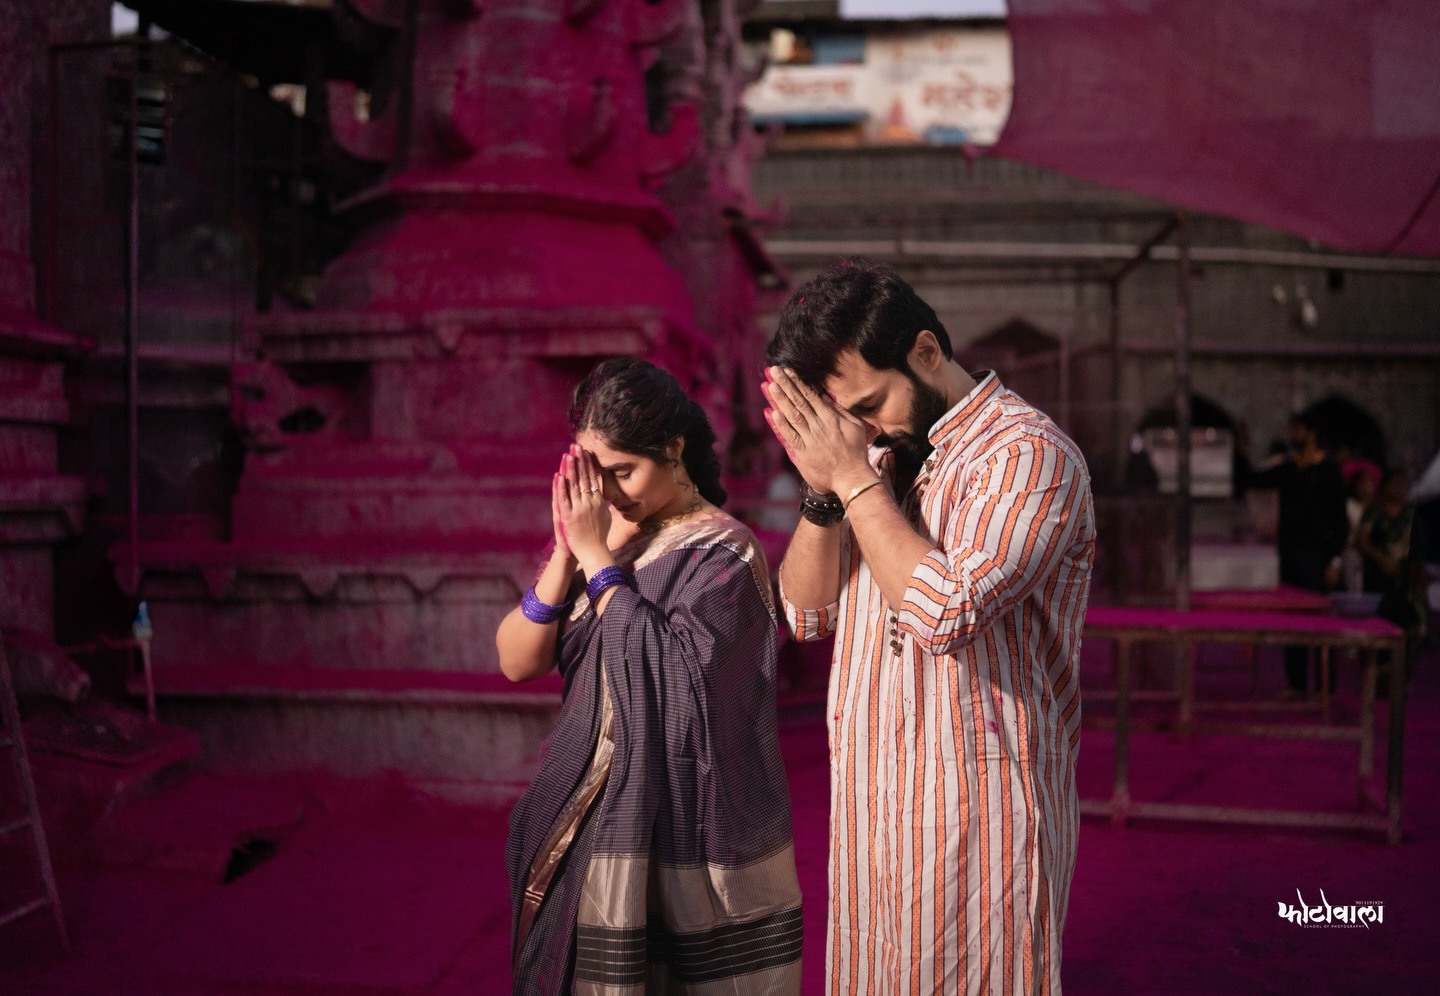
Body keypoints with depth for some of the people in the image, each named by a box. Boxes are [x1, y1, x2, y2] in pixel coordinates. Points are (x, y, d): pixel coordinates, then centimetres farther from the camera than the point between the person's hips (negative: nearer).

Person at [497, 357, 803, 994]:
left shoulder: (721, 552, -11)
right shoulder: (601, 536, 5)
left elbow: (673, 674, -25)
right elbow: (516, 661, 0)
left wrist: (598, 559, -18)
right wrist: (567, 554, -13)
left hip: (688, 834, -6)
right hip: (596, 825, 6)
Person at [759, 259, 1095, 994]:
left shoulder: (1028, 454, -11)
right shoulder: (882, 455, 11)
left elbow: (946, 610, -24)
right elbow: (806, 614, 9)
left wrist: (854, 480, -16)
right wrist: (821, 490, -6)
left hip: (978, 814, -7)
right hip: (872, 807, 7)